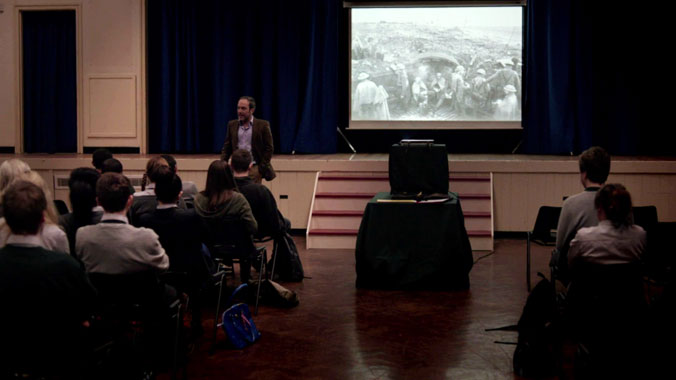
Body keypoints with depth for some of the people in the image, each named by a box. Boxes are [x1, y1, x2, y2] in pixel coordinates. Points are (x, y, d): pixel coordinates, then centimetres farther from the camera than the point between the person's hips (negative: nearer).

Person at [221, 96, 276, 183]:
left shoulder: (262, 125, -1)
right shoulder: (232, 125, 10)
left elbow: (269, 148, -1)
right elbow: (227, 147, 13)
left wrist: (262, 169, -6)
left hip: (254, 168, -3)